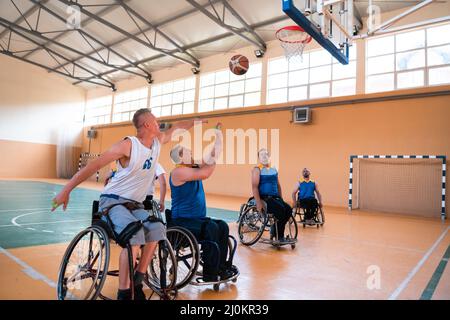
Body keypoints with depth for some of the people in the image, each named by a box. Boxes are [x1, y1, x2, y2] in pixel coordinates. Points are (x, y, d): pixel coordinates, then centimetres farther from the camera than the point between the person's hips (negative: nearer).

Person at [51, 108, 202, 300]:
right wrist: (66, 190, -19)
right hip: (113, 201, -6)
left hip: (134, 204, 7)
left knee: (157, 229, -21)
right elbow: (93, 166, -17)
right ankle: (123, 293, -21)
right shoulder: (128, 145, -16)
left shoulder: (157, 141, 5)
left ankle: (137, 282, -8)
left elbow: (176, 128, 25)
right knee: (135, 235, -32)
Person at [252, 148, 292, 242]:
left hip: (275, 197, 6)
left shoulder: (274, 170, 17)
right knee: (281, 209, -27)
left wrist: (281, 199, 14)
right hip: (264, 198, -6)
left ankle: (275, 230, 2)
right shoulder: (257, 169, -3)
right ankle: (280, 236, -9)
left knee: (288, 209, -17)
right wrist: (258, 202, -21)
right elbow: (254, 187, -12)